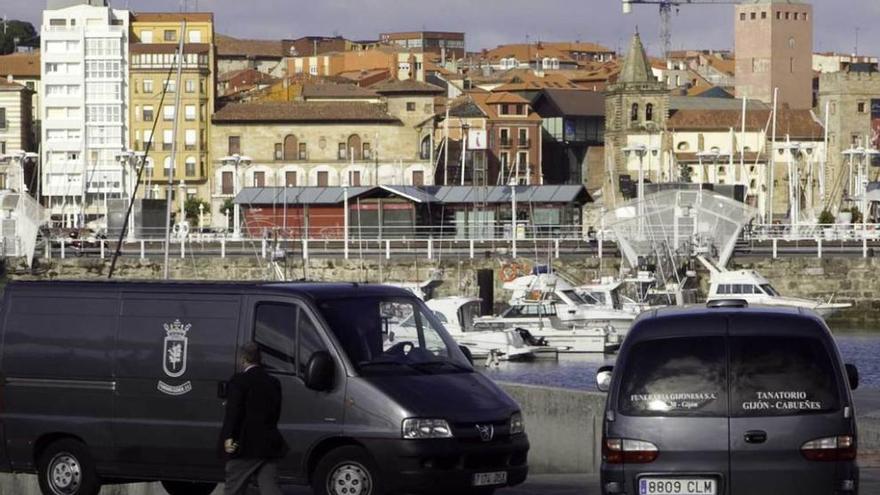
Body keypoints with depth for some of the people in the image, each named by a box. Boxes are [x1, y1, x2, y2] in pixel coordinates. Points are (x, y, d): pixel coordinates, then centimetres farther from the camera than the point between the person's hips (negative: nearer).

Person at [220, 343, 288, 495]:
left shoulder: (239, 381, -8)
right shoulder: (273, 382, 13)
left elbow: (233, 412, -17)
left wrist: (228, 437, -20)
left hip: (245, 448, -6)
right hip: (269, 447, 6)